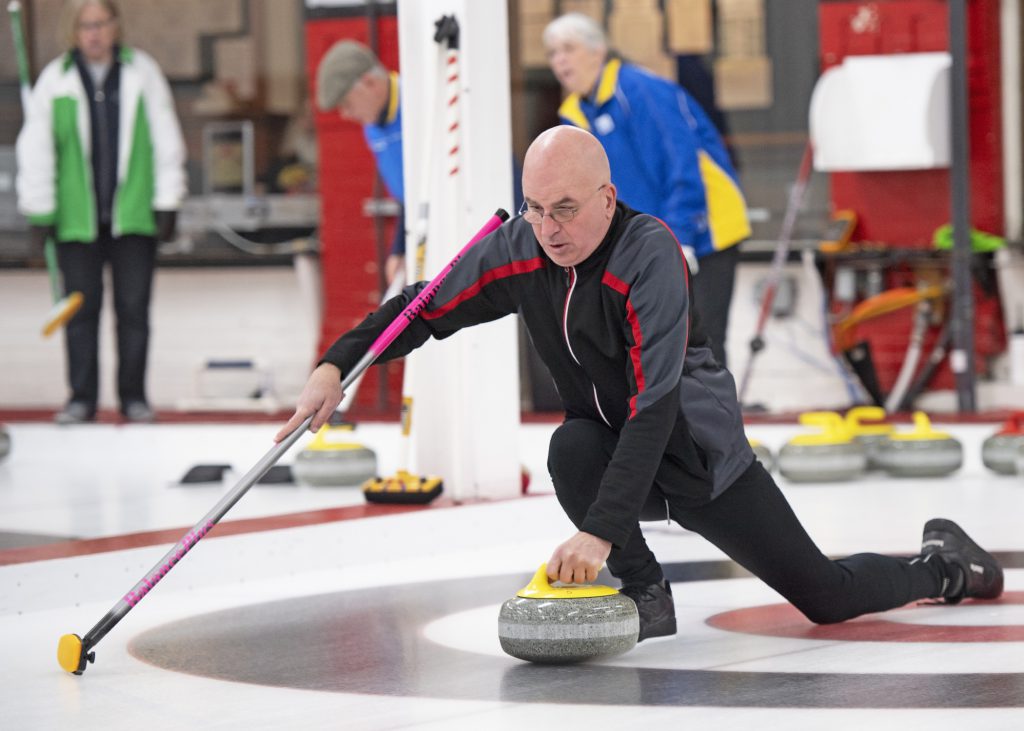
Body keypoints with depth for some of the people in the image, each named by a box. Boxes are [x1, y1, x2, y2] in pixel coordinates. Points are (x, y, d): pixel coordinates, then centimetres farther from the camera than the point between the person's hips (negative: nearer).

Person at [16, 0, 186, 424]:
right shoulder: (55, 80, 1)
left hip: (133, 214, 0)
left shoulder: (142, 73, 2)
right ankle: (82, 398, 10)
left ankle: (134, 396, 12)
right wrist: (39, 212, 2)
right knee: (81, 308, 2)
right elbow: (35, 150, 4)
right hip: (76, 215, 0)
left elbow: (166, 139, 5)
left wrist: (168, 204, 2)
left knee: (134, 308, 2)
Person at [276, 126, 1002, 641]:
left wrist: (601, 530, -46)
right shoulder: (519, 251, -13)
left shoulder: (649, 253, -31)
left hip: (694, 449, -4)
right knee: (572, 449, -33)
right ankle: (646, 596, -11)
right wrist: (337, 365, -17)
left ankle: (942, 565, 29)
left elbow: (655, 408, -38)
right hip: (611, 445, 4)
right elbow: (424, 309, -1)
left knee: (827, 597, -3)